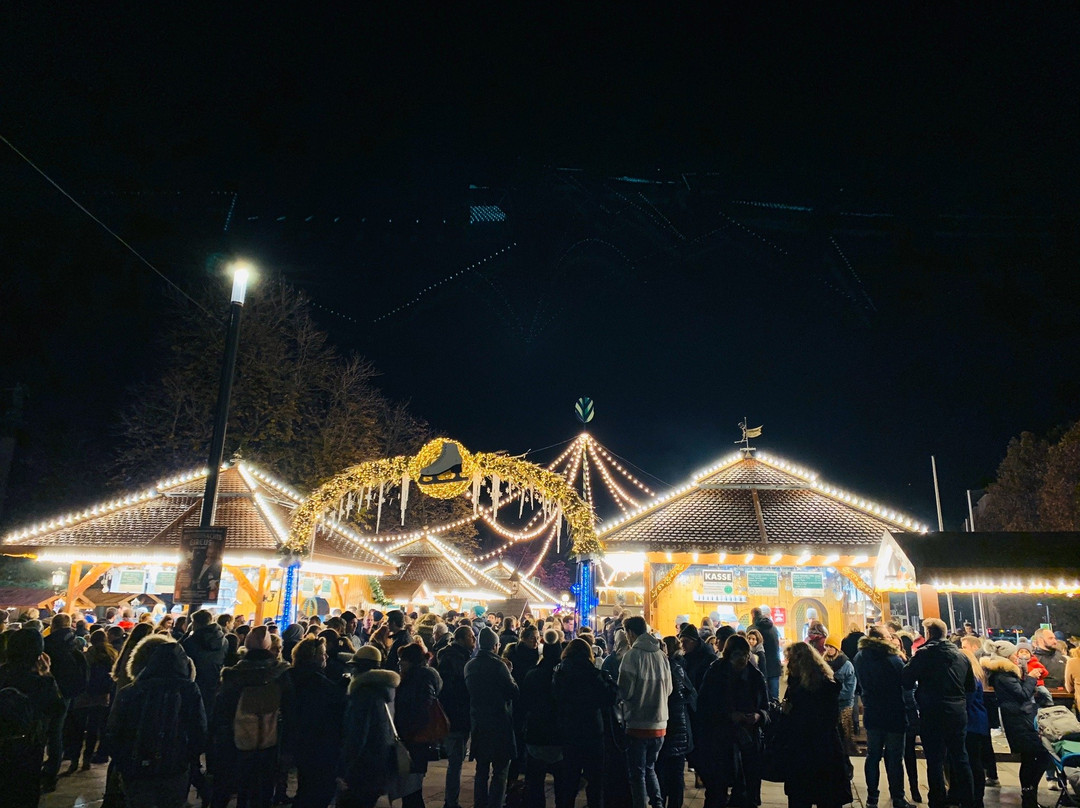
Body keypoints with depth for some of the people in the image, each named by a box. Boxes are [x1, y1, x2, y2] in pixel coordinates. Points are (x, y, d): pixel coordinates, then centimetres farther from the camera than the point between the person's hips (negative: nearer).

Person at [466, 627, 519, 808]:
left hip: (478, 723, 6)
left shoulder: (469, 666, 3)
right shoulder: (498, 664, -17)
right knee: (500, 772, 4)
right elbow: (513, 692, -14)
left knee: (482, 770, 18)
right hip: (499, 723, -6)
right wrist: (508, 673, 0)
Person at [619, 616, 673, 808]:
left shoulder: (632, 655, -15)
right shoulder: (662, 655, 2)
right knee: (650, 768, 22)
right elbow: (668, 689, 9)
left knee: (638, 774, 9)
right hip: (659, 724, 6)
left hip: (638, 724, -5)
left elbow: (625, 690, -16)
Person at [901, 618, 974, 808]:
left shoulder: (924, 654, -12)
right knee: (960, 758, 17)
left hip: (933, 715, -5)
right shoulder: (961, 656, 5)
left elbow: (907, 680, -15)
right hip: (958, 714, 5)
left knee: (935, 761, 4)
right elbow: (971, 686, 13)